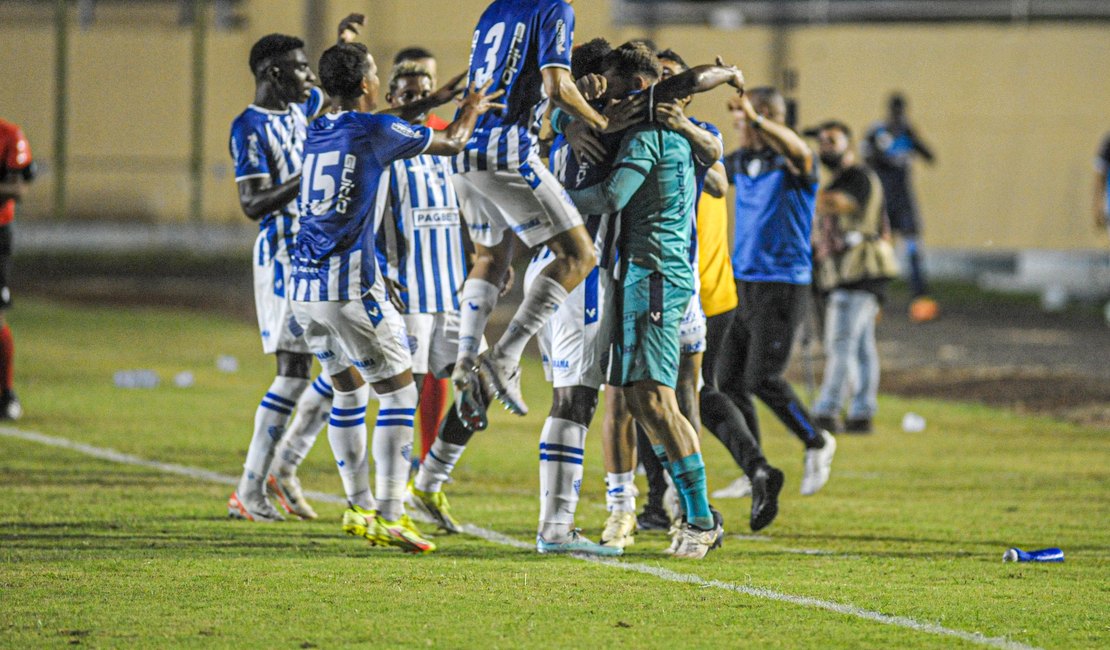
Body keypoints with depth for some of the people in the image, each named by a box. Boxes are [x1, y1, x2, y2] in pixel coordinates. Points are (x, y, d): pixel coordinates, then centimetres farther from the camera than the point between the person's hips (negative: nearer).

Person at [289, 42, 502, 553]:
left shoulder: (316, 133, 12)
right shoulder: (375, 130, -7)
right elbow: (451, 144, 8)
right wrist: (470, 112, 30)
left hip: (304, 289, 7)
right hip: (350, 289, -7)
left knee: (348, 390, 21)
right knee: (398, 391, 2)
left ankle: (360, 507, 25)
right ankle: (388, 517, -5)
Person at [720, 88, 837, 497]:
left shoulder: (790, 163, -11)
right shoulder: (741, 162, 11)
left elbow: (799, 152, -35)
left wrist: (756, 118, -48)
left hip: (781, 284, -8)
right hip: (742, 282, 8)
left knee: (763, 379, -12)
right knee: (729, 381, 4)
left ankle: (816, 444, 10)